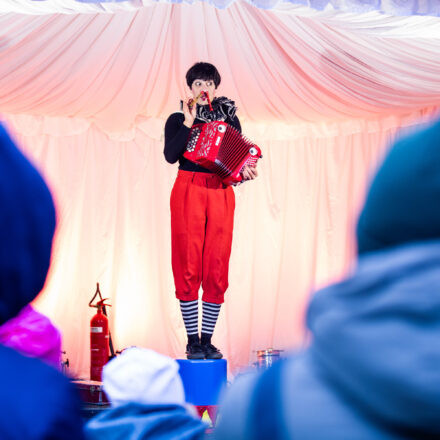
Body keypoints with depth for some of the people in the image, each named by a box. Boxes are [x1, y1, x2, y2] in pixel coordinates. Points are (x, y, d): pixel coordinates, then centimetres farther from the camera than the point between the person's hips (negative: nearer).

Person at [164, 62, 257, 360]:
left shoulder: (230, 118, 15)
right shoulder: (178, 119, 9)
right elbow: (170, 155, -7)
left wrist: (246, 171, -10)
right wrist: (189, 123, -10)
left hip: (221, 193, 2)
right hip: (188, 191, -2)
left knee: (217, 268, -1)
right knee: (189, 266, -5)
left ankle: (208, 339, 7)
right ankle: (192, 340, 3)